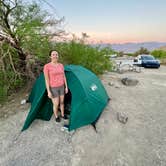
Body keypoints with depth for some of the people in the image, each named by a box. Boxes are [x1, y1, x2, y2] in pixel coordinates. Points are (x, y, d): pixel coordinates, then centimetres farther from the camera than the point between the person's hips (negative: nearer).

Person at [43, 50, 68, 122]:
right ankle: (56, 116, 35)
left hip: (61, 87, 5)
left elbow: (64, 77, 6)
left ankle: (62, 115, 41)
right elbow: (46, 80, -15)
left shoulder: (61, 65, 0)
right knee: (56, 104, 6)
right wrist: (48, 91, -15)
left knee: (62, 102, 18)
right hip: (53, 88, -5)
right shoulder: (47, 66, -17)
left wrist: (66, 87, 7)